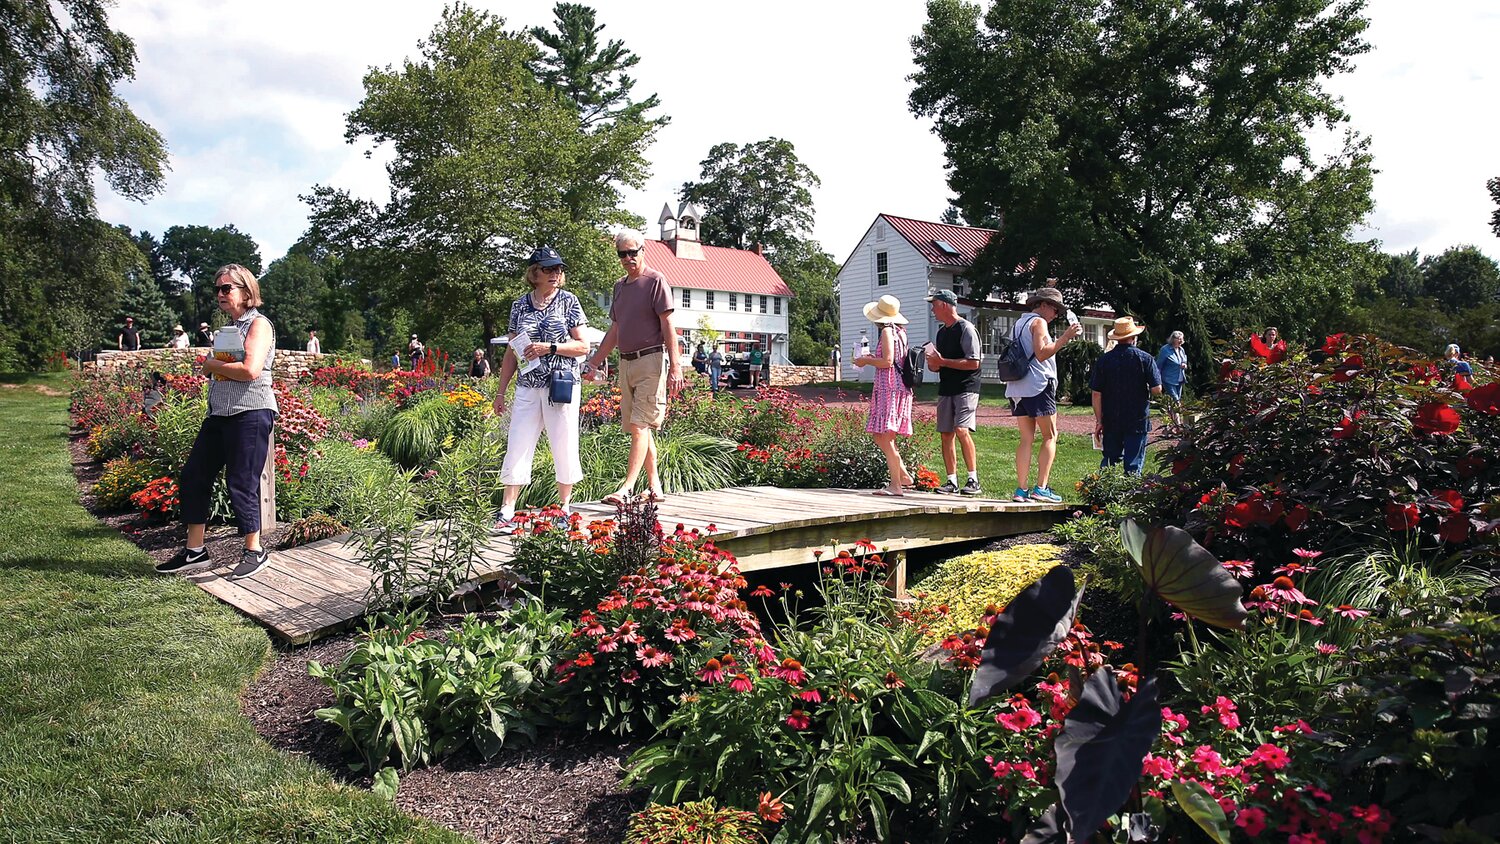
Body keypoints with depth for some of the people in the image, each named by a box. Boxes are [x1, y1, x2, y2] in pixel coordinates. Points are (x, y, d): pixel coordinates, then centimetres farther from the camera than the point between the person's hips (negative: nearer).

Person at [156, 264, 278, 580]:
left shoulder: (258, 324, -7)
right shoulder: (228, 328, 19)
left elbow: (250, 370, -20)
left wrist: (212, 365, -7)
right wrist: (209, 368, 4)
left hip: (250, 414, -9)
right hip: (219, 413, 9)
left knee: (240, 483, -5)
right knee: (193, 475, 7)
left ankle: (255, 552, 9)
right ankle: (195, 551, 17)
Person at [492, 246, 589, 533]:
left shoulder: (568, 301, 1)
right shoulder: (520, 305, 9)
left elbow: (583, 346, -2)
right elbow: (512, 353, 12)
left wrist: (549, 347, -15)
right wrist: (500, 391, 10)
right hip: (527, 387, 2)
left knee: (564, 447, 4)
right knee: (517, 448, -1)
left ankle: (565, 507, 19)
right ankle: (507, 513, 3)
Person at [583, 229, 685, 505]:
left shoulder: (655, 280, -4)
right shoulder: (620, 286, 18)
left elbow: (668, 326, -11)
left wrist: (675, 367, -17)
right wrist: (593, 363, 20)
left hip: (651, 360, -8)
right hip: (626, 362, 8)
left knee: (640, 426, -12)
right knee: (641, 428, 9)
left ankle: (626, 489, -16)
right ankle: (654, 487, 17)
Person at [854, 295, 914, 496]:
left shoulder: (887, 330, -9)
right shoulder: (900, 331, 17)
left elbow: (887, 361, -18)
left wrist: (866, 361, -4)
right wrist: (873, 358, 21)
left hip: (889, 387, -9)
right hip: (900, 387, 9)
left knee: (885, 437, -7)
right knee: (879, 435, 15)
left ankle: (895, 485, -7)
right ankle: (903, 474, 17)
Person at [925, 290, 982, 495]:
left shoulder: (966, 329, -8)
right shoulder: (941, 332, 18)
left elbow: (973, 363, -16)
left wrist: (942, 361, -16)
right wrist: (933, 363, -1)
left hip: (966, 388, -8)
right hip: (946, 388, 8)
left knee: (961, 430, -19)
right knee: (946, 434, 4)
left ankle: (973, 480, -13)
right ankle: (952, 481, 9)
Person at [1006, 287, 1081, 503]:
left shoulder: (1019, 323, 22)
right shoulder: (1038, 322, -5)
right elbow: (1041, 354, -17)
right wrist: (1065, 337, -17)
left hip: (1017, 388, 8)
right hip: (1038, 386, -8)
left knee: (1026, 438, 6)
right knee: (1050, 436, -2)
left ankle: (1021, 490, 0)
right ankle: (1041, 488, -9)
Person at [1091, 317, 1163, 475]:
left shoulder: (1103, 361, -3)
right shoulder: (1145, 359, -6)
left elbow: (1096, 394, -3)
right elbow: (1157, 390, -9)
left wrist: (1099, 420, 4)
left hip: (1111, 421, 2)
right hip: (1137, 421, -2)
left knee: (1109, 461, 12)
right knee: (1133, 465, 3)